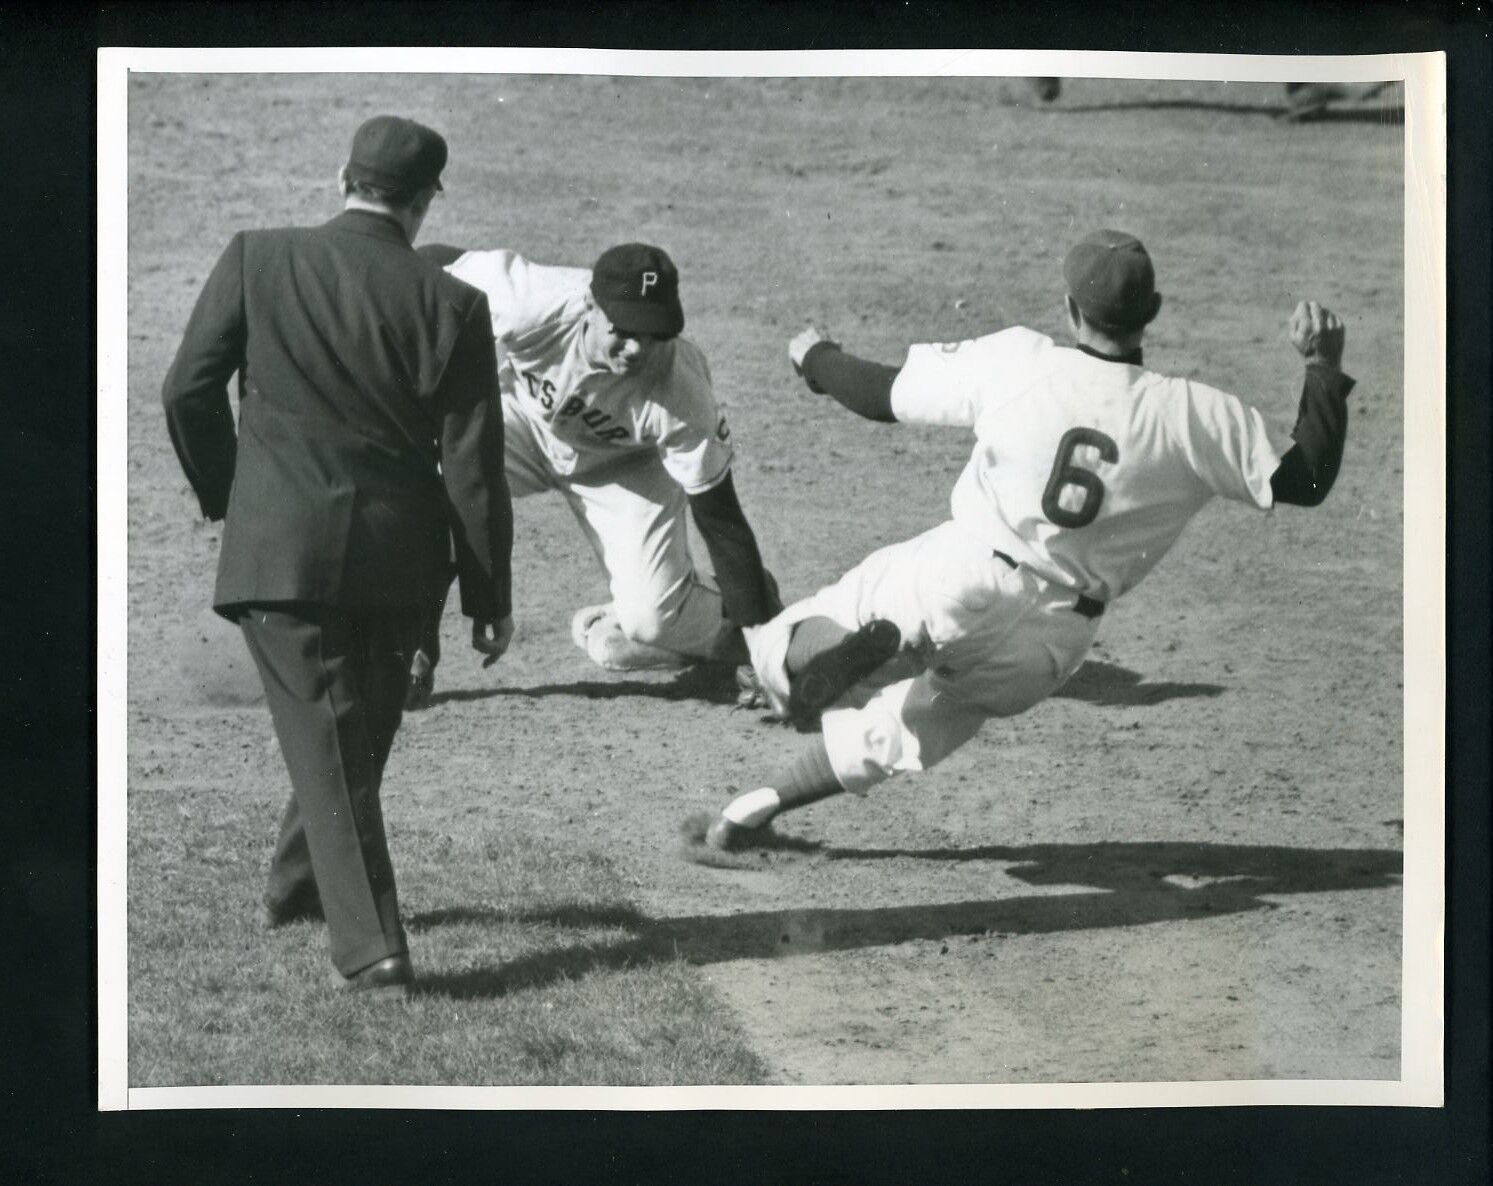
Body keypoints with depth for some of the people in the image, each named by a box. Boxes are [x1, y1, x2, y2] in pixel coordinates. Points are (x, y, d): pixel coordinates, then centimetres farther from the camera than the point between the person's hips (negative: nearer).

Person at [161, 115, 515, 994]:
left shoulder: (257, 260, -5)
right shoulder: (450, 304, -5)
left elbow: (188, 391, -3)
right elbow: (474, 462, -4)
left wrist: (226, 495, 15)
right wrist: (491, 597, 5)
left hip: (277, 548, -1)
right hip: (393, 558, 1)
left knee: (325, 745, 1)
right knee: (357, 738, 21)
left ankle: (372, 950, -8)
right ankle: (300, 887, 39)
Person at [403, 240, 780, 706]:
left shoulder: (681, 392, -37)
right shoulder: (531, 301, -40)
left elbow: (718, 514, -27)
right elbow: (429, 264, -23)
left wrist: (760, 636, -25)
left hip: (622, 462, -1)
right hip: (525, 416, 1)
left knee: (651, 617, -15)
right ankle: (413, 657, -11)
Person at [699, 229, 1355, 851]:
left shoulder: (1016, 361, -6)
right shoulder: (1195, 415, -6)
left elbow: (882, 393, 4)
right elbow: (1305, 479, -1)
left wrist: (815, 357, 24)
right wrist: (1325, 365, 9)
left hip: (958, 579, -3)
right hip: (1049, 641, 3)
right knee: (883, 735, 23)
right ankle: (754, 808, 8)